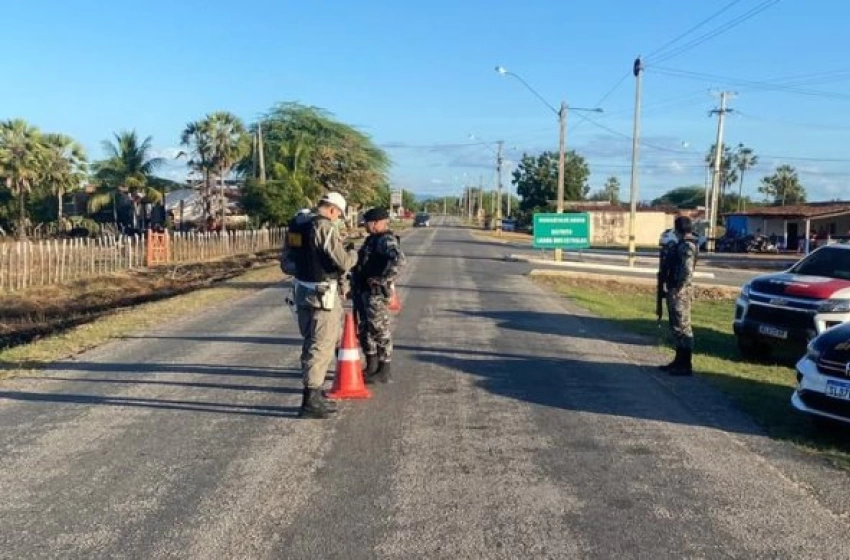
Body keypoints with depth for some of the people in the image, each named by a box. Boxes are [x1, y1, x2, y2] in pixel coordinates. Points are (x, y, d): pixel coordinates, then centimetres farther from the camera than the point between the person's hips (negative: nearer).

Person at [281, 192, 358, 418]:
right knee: (321, 347, 0)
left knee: (311, 344, 19)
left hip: (302, 291, 9)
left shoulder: (295, 225, 8)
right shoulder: (324, 227, -18)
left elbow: (286, 263, 14)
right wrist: (353, 253, 3)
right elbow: (343, 263, -17)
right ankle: (311, 402, 4)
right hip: (323, 295, -9)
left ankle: (313, 394, 29)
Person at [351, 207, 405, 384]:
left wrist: (384, 279, -26)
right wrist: (355, 286, 20)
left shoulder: (386, 240, -16)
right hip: (363, 291, 10)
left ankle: (383, 373, 7)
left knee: (379, 330, -2)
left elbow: (398, 259, -34)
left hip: (376, 293, -10)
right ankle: (371, 368, 28)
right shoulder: (373, 239, 16)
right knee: (364, 330, 16)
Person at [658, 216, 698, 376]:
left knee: (683, 327, -5)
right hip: (675, 289, 10)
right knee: (677, 327, 15)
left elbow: (687, 273, -23)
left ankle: (686, 366, -1)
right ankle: (679, 361, 23)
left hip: (680, 292, -10)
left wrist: (677, 290, -20)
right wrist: (668, 284, 10)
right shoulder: (682, 244, 14)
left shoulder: (687, 246, -16)